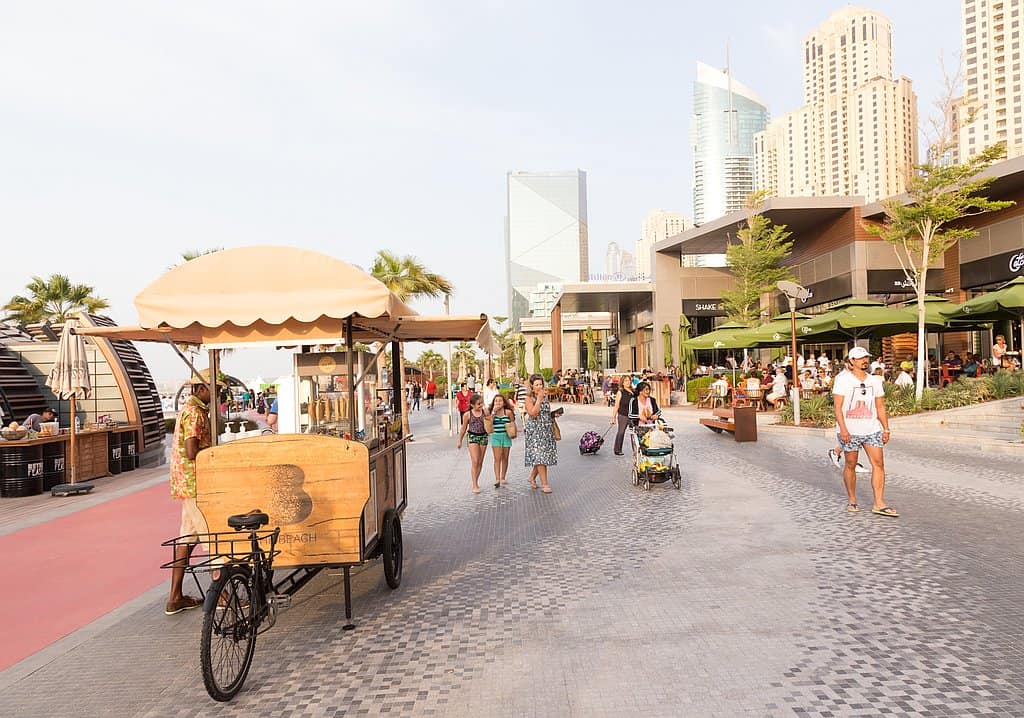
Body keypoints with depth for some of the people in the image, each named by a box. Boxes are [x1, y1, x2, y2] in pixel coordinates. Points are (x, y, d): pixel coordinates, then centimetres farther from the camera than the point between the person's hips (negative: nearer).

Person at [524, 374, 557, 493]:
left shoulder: (545, 395, 11)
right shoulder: (529, 398, -7)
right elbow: (533, 413, -20)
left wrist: (554, 415, 9)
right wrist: (538, 399, -18)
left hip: (547, 430, 6)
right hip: (535, 431, -6)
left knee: (545, 456, 8)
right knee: (539, 457, -9)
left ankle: (532, 477, 28)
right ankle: (544, 484, -6)